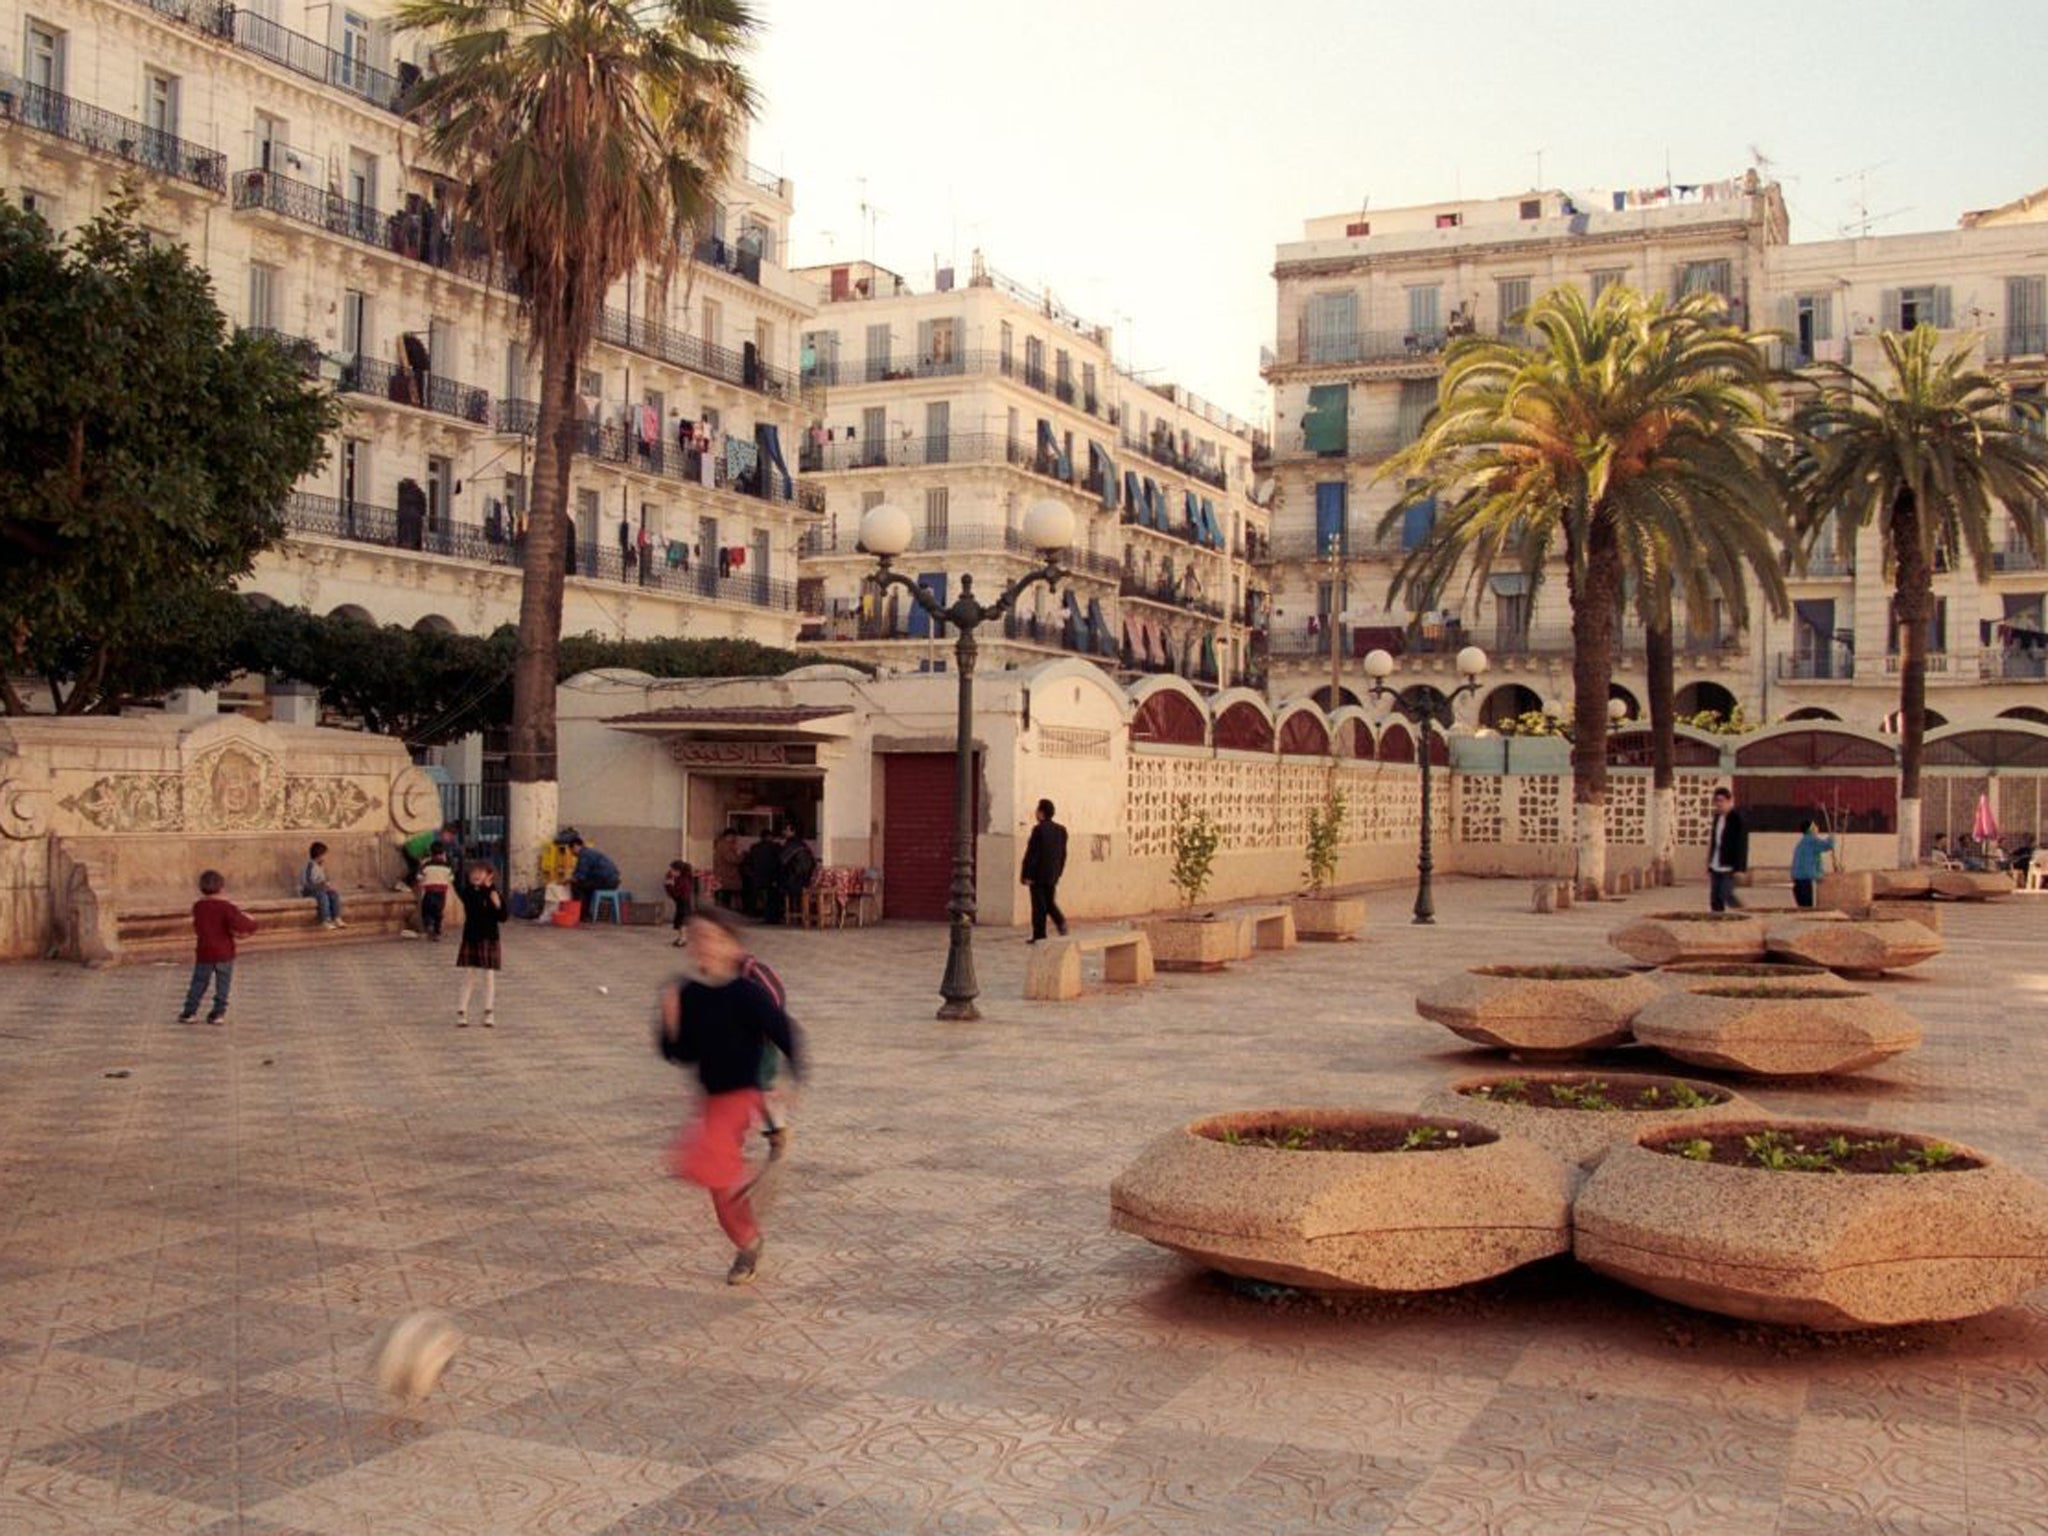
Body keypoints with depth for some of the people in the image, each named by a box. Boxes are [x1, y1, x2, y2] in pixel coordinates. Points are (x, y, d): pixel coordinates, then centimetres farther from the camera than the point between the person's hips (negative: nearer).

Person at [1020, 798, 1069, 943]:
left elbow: (1031, 854, -16)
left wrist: (1027, 875, -12)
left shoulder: (1039, 830, -15)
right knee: (1050, 902, 17)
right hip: (1052, 875, 6)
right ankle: (1060, 921, -6)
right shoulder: (1061, 830, 7)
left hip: (1038, 875, -6)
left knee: (1039, 905, 0)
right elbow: (1063, 854, 12)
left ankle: (1039, 935, 3)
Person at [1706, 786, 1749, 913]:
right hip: (1716, 866, 7)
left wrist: (1739, 868, -17)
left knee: (1726, 894, -17)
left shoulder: (1738, 819, -9)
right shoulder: (1717, 817, 13)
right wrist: (1709, 865, 17)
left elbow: (1742, 844, -12)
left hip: (1729, 866, -7)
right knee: (1715, 898, 3)